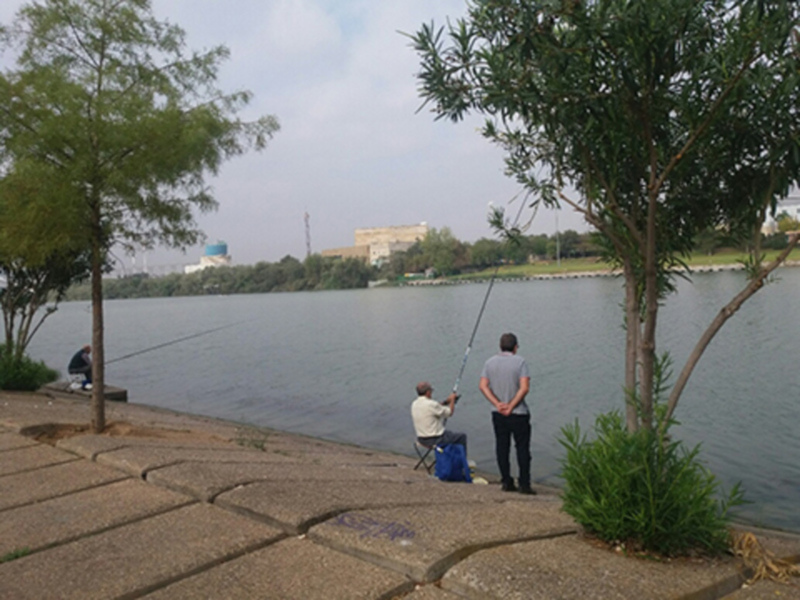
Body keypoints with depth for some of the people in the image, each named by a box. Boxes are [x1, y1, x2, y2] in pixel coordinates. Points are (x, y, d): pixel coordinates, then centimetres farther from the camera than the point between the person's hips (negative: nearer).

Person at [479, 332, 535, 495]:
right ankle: (524, 484, 4)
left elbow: (483, 386, -4)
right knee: (522, 448, 4)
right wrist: (511, 406, -14)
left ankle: (506, 482, 13)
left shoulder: (490, 362, 4)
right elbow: (524, 388, -17)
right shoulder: (520, 361, -8)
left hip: (498, 414, 4)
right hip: (518, 414, -4)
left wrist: (497, 404, -11)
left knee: (502, 448, 10)